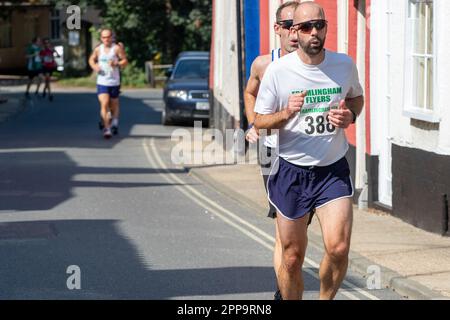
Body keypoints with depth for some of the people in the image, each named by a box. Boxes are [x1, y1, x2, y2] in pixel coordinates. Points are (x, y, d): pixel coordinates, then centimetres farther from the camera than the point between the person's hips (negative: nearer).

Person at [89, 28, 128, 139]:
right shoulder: (98, 49, 5)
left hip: (114, 82, -1)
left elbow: (125, 61, -3)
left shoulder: (117, 48, -4)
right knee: (104, 104, -14)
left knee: (114, 105, 12)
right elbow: (91, 59, 20)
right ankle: (106, 128, -15)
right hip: (102, 82, 1)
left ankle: (114, 122, 41)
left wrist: (117, 64, -23)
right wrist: (94, 66, -1)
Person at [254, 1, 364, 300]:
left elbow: (357, 97, 21)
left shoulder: (344, 65, 0)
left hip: (334, 170, 1)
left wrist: (350, 116, -2)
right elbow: (260, 121, -1)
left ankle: (326, 298, 11)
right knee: (292, 258, 5)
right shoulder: (277, 70, -7)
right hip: (291, 171, -1)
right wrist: (287, 113, -21)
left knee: (338, 248, -16)